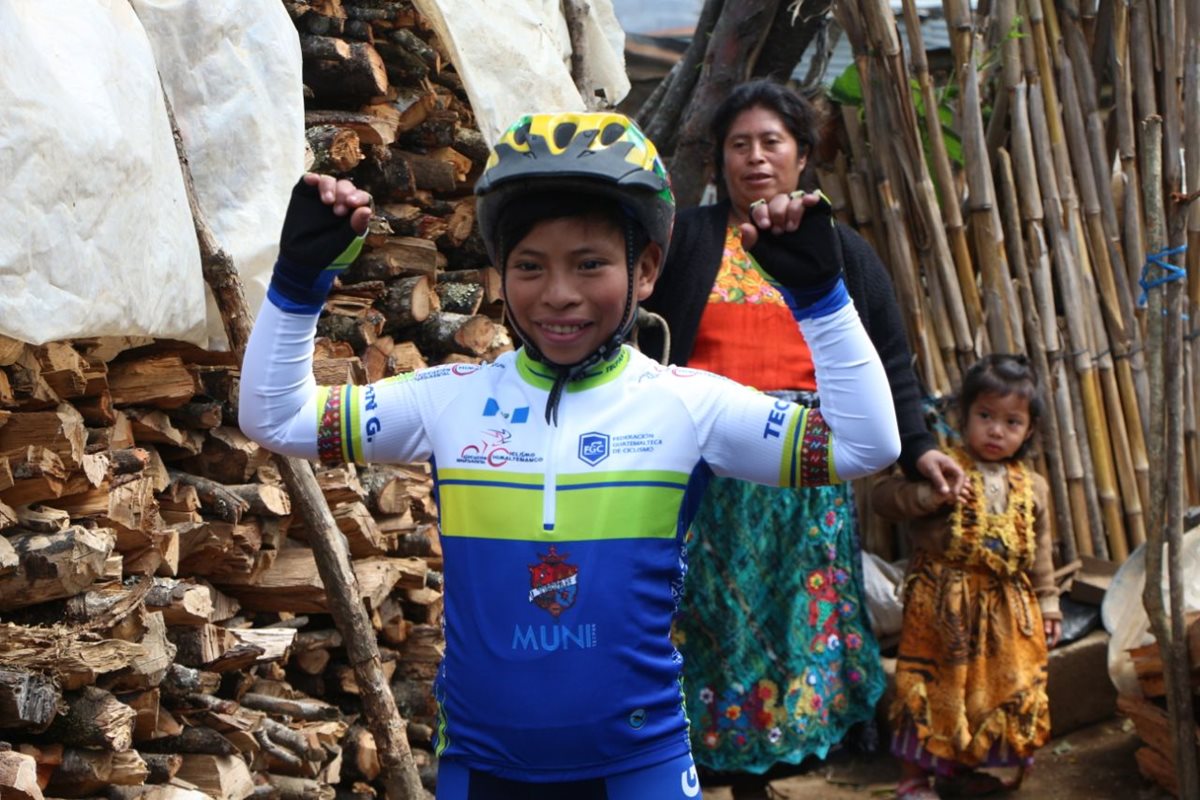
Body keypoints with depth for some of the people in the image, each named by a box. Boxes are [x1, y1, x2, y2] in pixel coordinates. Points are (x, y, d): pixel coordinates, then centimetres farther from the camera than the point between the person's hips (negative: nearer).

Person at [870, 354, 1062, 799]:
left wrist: (1047, 603, 13)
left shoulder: (1032, 487, 8)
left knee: (994, 688, 12)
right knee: (932, 687, -1)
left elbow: (1039, 553, 15)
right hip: (942, 604, -5)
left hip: (1007, 609, 5)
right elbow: (883, 495, -17)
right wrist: (930, 494, -29)